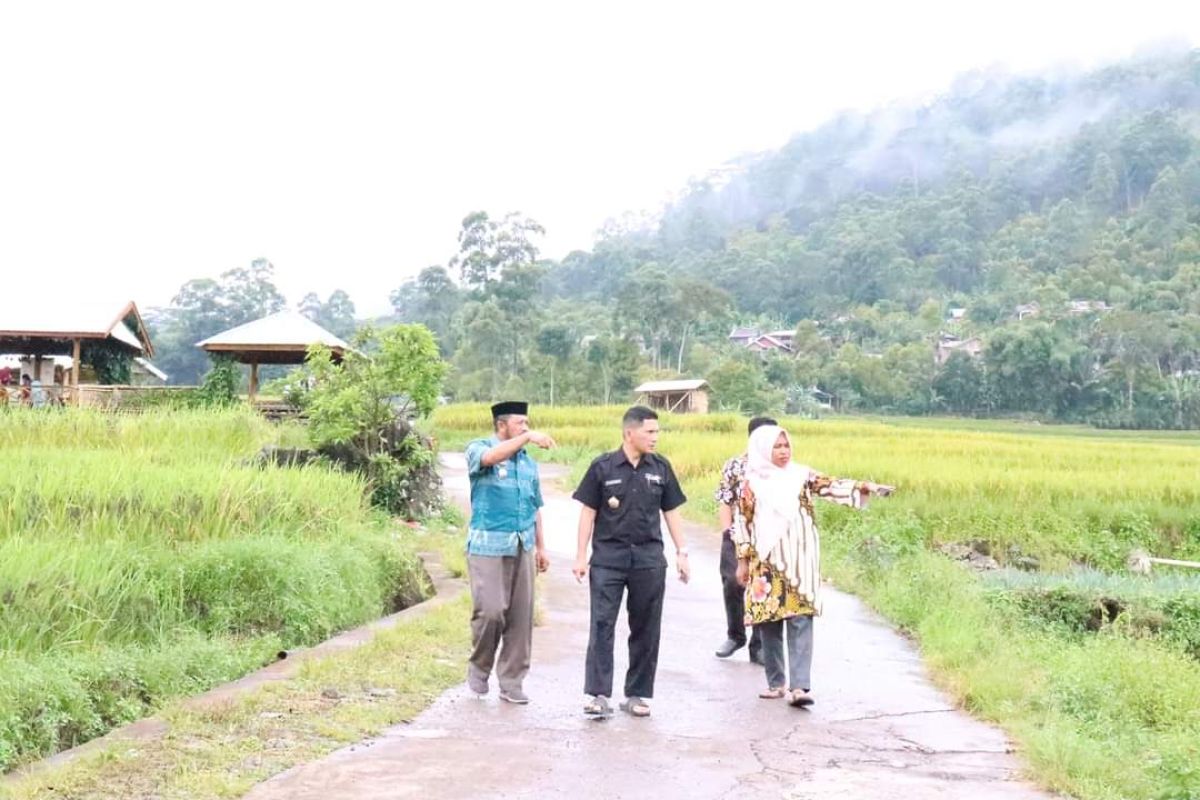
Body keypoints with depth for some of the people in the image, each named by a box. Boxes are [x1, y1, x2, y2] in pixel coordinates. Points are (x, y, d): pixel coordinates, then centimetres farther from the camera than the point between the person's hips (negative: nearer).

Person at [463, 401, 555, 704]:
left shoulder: (528, 461, 16)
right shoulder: (478, 449, -1)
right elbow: (490, 457, -27)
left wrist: (541, 547, 19)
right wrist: (528, 438, -33)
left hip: (522, 548, 5)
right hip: (488, 546, -5)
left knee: (521, 616, 3)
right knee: (490, 610, -12)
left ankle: (512, 681, 13)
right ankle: (479, 667, 13)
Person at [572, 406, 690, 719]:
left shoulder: (661, 468, 6)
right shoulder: (603, 467, -2)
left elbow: (671, 512, 12)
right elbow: (588, 512, 1)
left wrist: (681, 553, 7)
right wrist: (581, 556, -2)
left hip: (649, 558, 3)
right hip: (608, 556, -3)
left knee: (646, 629, 6)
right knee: (602, 625, -6)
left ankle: (637, 694, 16)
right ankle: (599, 694, -4)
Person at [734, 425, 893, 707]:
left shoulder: (801, 475, 3)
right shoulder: (752, 483, 4)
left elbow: (832, 486, -10)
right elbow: (743, 522, 8)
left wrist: (864, 487, -26)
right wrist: (743, 561, 7)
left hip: (799, 561, -1)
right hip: (766, 562, 1)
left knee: (801, 621, -9)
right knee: (769, 622, 5)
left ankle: (799, 686, -14)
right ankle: (776, 683, 19)